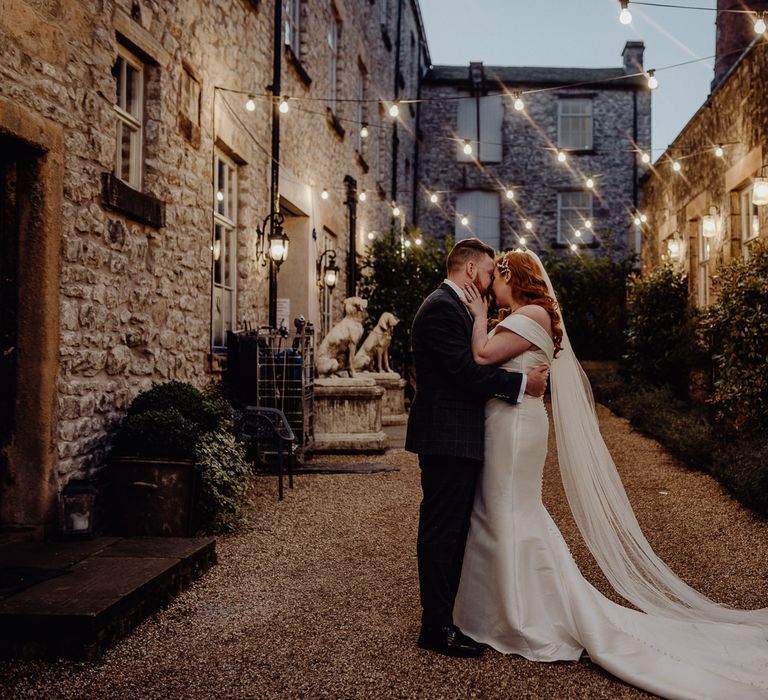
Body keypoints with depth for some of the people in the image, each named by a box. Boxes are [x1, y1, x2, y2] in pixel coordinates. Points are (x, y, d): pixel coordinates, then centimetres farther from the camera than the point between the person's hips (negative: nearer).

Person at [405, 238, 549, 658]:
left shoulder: (454, 307, 20)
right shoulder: (442, 307, -14)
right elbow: (465, 370, -22)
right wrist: (522, 383, -16)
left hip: (456, 438, 11)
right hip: (446, 438, -11)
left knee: (452, 529, 15)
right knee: (441, 531, -5)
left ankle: (445, 614, 25)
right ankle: (436, 627, 3)